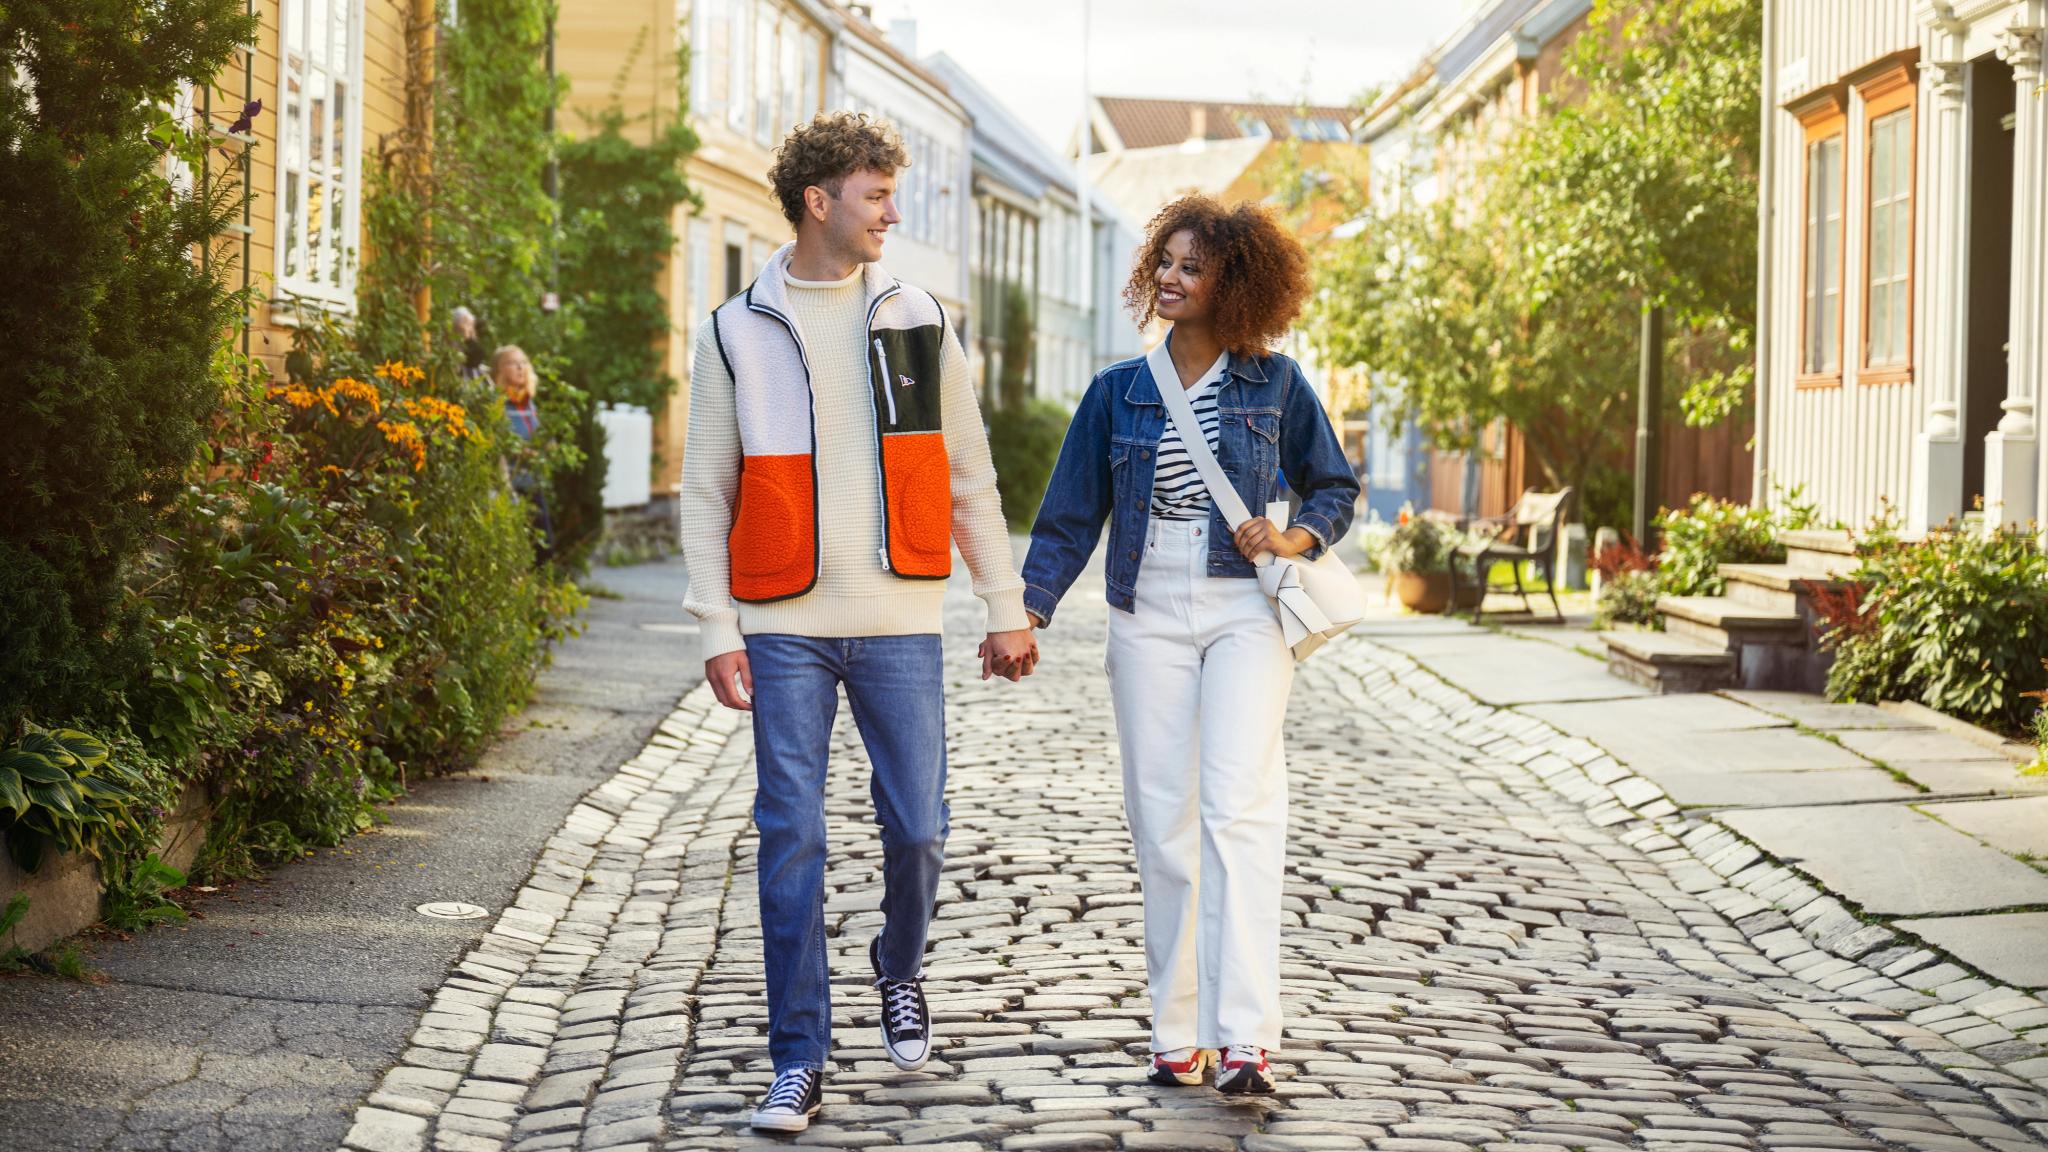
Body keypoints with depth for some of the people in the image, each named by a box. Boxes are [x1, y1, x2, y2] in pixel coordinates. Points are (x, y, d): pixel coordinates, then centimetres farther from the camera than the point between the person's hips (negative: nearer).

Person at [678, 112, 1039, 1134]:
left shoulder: (917, 321, 7)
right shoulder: (738, 333, 2)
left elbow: (969, 478, 11)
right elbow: (706, 494, 3)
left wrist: (1007, 609, 8)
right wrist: (718, 631, -5)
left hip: (900, 625, 2)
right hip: (786, 627, -1)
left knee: (916, 827, 2)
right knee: (791, 838, -2)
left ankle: (900, 972, 33)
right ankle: (798, 1061, 7)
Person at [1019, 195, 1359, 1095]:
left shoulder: (1274, 384, 3)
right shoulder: (1119, 391, 7)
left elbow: (1335, 487, 14)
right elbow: (1070, 514, 8)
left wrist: (1295, 539, -6)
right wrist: (1027, 611, -2)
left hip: (1244, 611, -2)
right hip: (1148, 615, 2)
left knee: (1238, 807, -15)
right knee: (1161, 822, 2)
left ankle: (1245, 1038, -19)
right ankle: (1178, 1033, 11)